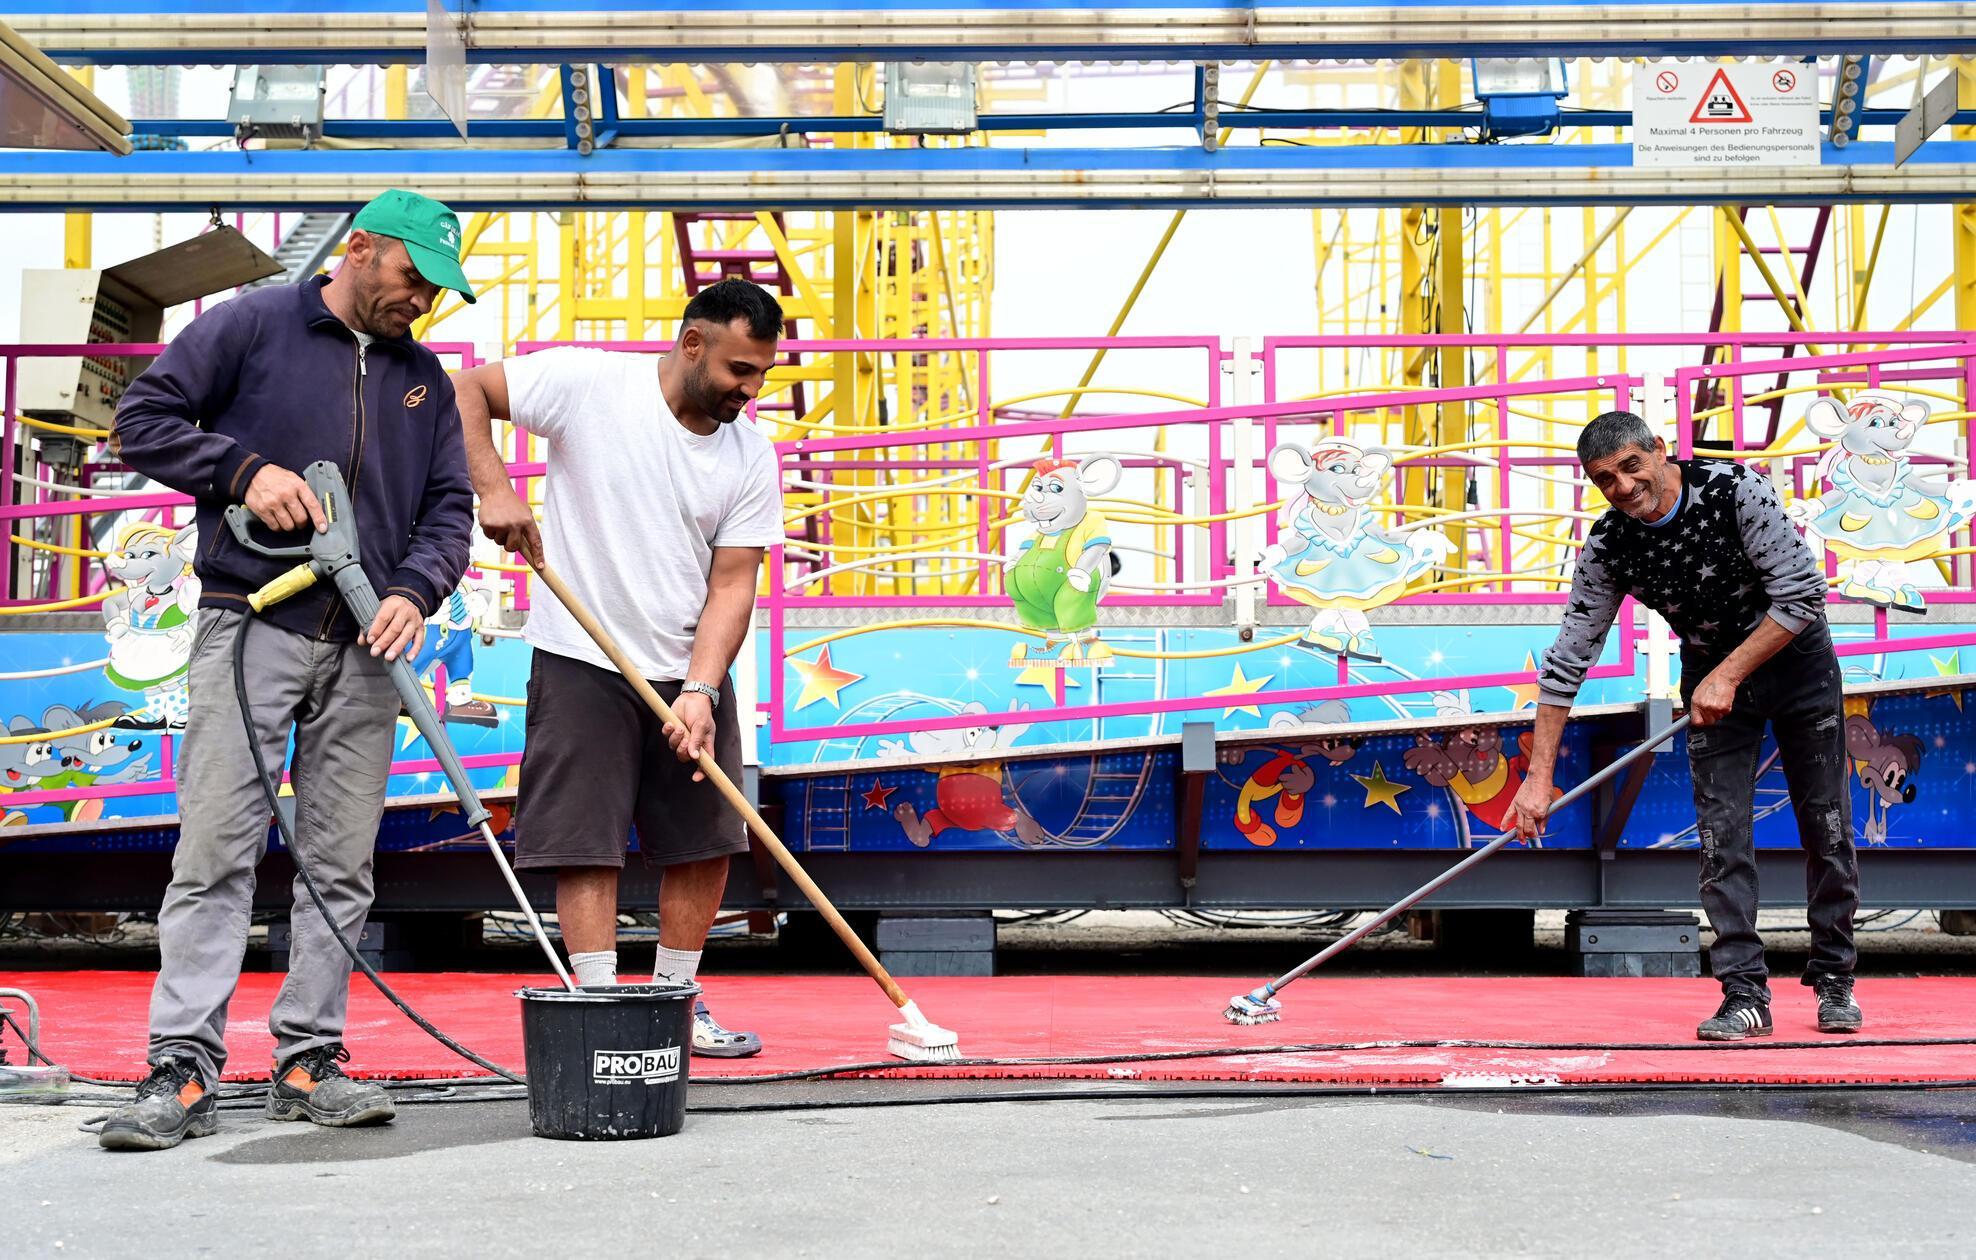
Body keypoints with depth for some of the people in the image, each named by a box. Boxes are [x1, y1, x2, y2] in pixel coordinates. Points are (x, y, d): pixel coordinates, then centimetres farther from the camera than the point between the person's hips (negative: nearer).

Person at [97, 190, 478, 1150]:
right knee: (215, 854, -7)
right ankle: (183, 1070, -6)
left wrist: (414, 589, -4)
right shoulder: (251, 326, 2)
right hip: (252, 627, -4)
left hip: (364, 647, 5)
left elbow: (449, 507, 14)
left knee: (341, 865, 5)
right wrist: (244, 469, -12)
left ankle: (309, 1061, 12)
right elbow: (142, 420, 1)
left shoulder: (424, 376, 16)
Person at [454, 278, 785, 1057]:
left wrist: (700, 689, -17)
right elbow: (466, 392, -8)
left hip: (689, 674, 5)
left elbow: (732, 584, -5)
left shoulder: (752, 456, -2)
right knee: (587, 846, -5)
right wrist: (493, 489, -22)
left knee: (707, 843, 7)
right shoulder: (587, 382, -12)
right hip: (583, 664, -4)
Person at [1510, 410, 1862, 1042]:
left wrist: (1729, 676, -27)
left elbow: (1803, 594, -24)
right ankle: (1745, 995, -3)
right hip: (1710, 670, 2)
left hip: (1794, 654, -2)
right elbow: (1567, 659, -12)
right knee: (1721, 835, -7)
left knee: (1826, 824, 2)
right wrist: (1539, 775, -15)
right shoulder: (1608, 547, -17)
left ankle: (1834, 981, 15)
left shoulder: (1734, 490, -27)